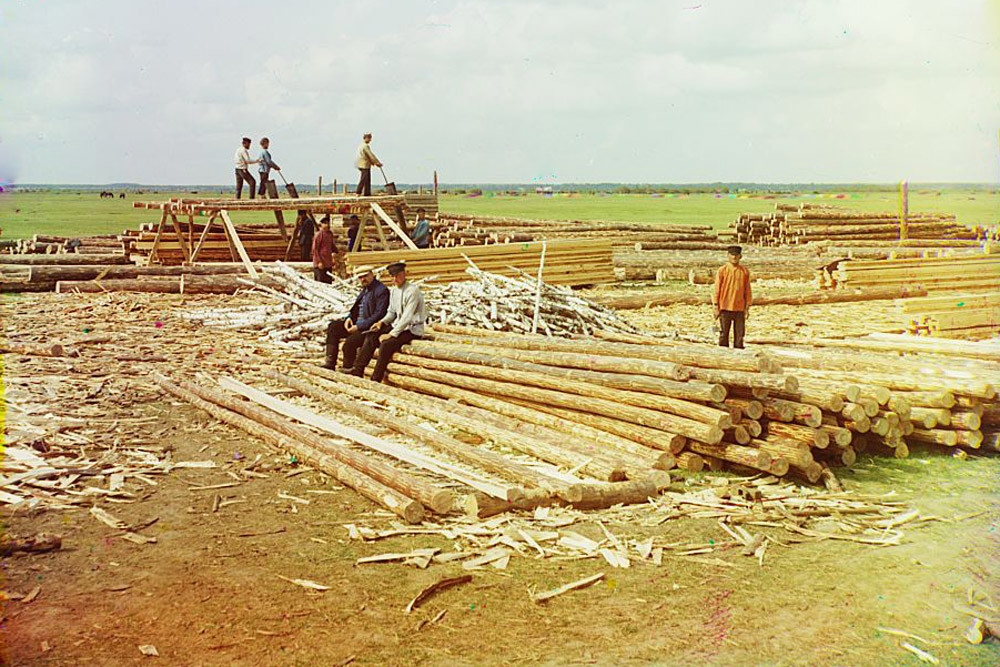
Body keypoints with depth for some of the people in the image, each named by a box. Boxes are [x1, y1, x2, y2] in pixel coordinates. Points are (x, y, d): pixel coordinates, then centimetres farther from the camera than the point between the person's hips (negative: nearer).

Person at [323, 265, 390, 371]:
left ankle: (347, 370, -9)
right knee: (333, 327, 1)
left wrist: (359, 326, -20)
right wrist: (349, 317, 4)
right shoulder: (365, 289, 16)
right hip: (356, 322, 10)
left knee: (349, 343, -29)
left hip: (369, 327, -10)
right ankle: (330, 363, -3)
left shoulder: (382, 290, -13)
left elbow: (379, 315, -19)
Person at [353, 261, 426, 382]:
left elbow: (407, 317, -23)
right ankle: (358, 371, -9)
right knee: (371, 337, -9)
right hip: (397, 325, 8)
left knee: (386, 344, -28)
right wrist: (381, 322, -3)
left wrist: (392, 334, -25)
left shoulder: (412, 291, -17)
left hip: (412, 329, -8)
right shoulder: (393, 290, 9)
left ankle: (375, 380, -22)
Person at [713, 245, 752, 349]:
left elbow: (747, 290, 11)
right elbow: (717, 289, 0)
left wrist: (747, 308, 7)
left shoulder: (745, 271, 7)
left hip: (740, 309, 2)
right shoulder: (722, 270, -1)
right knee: (724, 335, 1)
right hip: (725, 308, -2)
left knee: (739, 335, 3)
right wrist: (716, 307, -5)